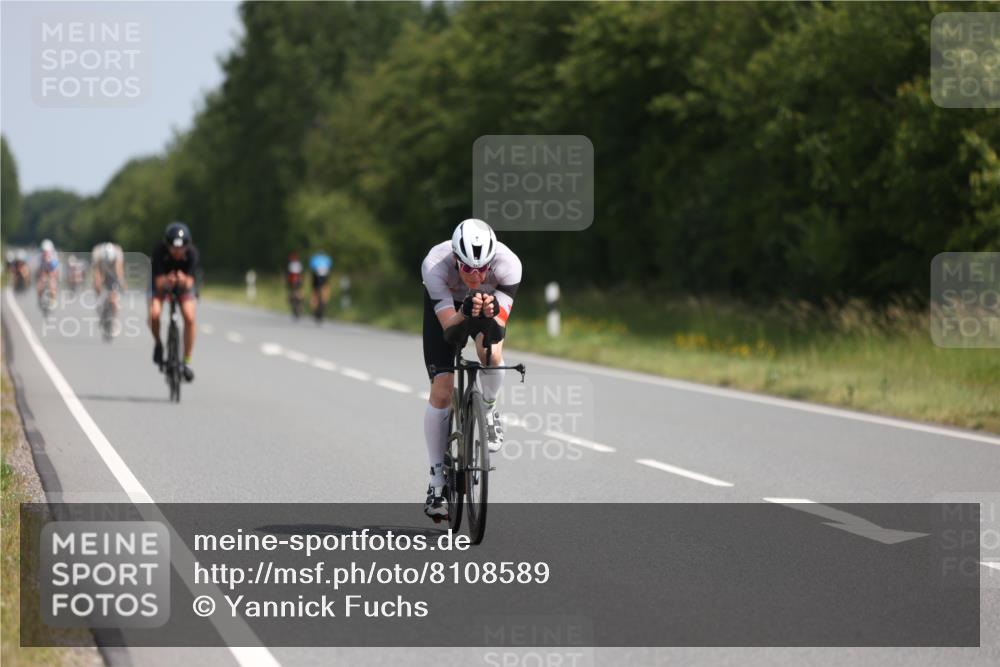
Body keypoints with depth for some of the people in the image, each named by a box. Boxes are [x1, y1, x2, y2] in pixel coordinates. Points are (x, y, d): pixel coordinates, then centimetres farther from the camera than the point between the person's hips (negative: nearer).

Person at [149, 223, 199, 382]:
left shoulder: (192, 253, -29)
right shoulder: (159, 251, -32)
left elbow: (189, 282, -31)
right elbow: (159, 282, -32)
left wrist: (184, 281, -55)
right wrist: (167, 281, -55)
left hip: (184, 283, 1)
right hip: (162, 281, -1)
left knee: (189, 318, -21)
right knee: (154, 314, -28)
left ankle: (187, 362, -7)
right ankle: (158, 344, 4)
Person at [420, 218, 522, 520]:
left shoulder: (508, 263, -37)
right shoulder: (434, 265, -39)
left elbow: (500, 327, -36)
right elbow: (449, 329, -39)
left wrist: (492, 313, -59)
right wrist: (465, 313, -60)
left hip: (490, 301, 0)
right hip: (444, 305, 0)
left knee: (490, 352, -33)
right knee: (441, 390, -11)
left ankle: (489, 411, 0)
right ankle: (437, 481, 2)